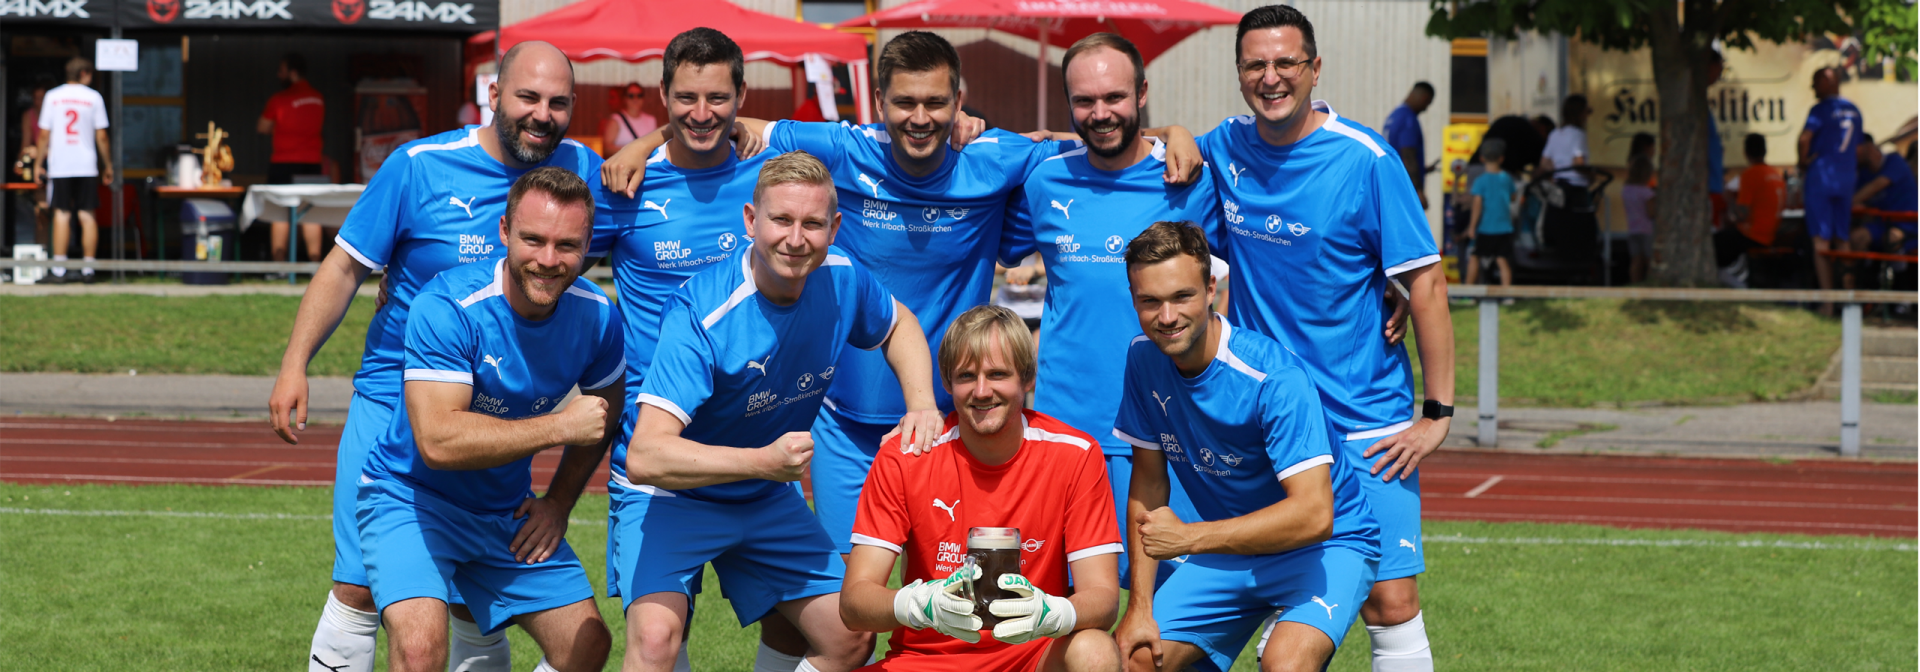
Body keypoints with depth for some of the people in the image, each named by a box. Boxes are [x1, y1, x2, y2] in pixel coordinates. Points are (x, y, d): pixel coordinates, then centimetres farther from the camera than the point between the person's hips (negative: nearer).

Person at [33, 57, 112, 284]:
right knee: (87, 216, 4)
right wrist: (107, 165, 9)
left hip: (59, 165, 0)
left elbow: (44, 135, 3)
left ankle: (59, 271, -6)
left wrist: (38, 164, 10)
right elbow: (101, 136, 1)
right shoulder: (94, 97, 2)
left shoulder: (52, 97, 4)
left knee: (62, 215, -1)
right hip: (86, 166, 0)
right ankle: (88, 269, 3)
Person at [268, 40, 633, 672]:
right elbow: (344, 267, -3)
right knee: (359, 591, -2)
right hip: (391, 405, -2)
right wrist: (294, 364, -10)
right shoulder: (420, 167, -9)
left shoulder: (583, 173, -1)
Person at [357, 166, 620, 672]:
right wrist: (560, 426, -30)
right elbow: (438, 440, -35)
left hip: (509, 513, 6)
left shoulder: (595, 315, -8)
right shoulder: (447, 308, -27)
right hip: (411, 496, -6)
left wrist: (559, 502, 4)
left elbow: (604, 413, 14)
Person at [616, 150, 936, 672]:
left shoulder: (841, 280, -12)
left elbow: (898, 325, 14)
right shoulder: (701, 312, -32)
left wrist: (922, 405, -4)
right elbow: (644, 457, -39)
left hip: (768, 501, 7)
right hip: (672, 497, -6)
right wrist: (764, 462, -47)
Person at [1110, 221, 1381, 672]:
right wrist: (1140, 607, -5)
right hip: (1231, 548, 6)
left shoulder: (1273, 376, -27)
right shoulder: (1144, 358, -7)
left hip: (1327, 546, -6)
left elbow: (1314, 515, -33)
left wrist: (1188, 537, -27)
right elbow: (1148, 484, 2)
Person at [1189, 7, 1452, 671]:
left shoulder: (1365, 160, -10)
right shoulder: (1226, 148, 4)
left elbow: (1425, 284, -9)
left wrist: (1437, 411, -12)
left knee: (1390, 600, -9)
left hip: (1365, 426, -4)